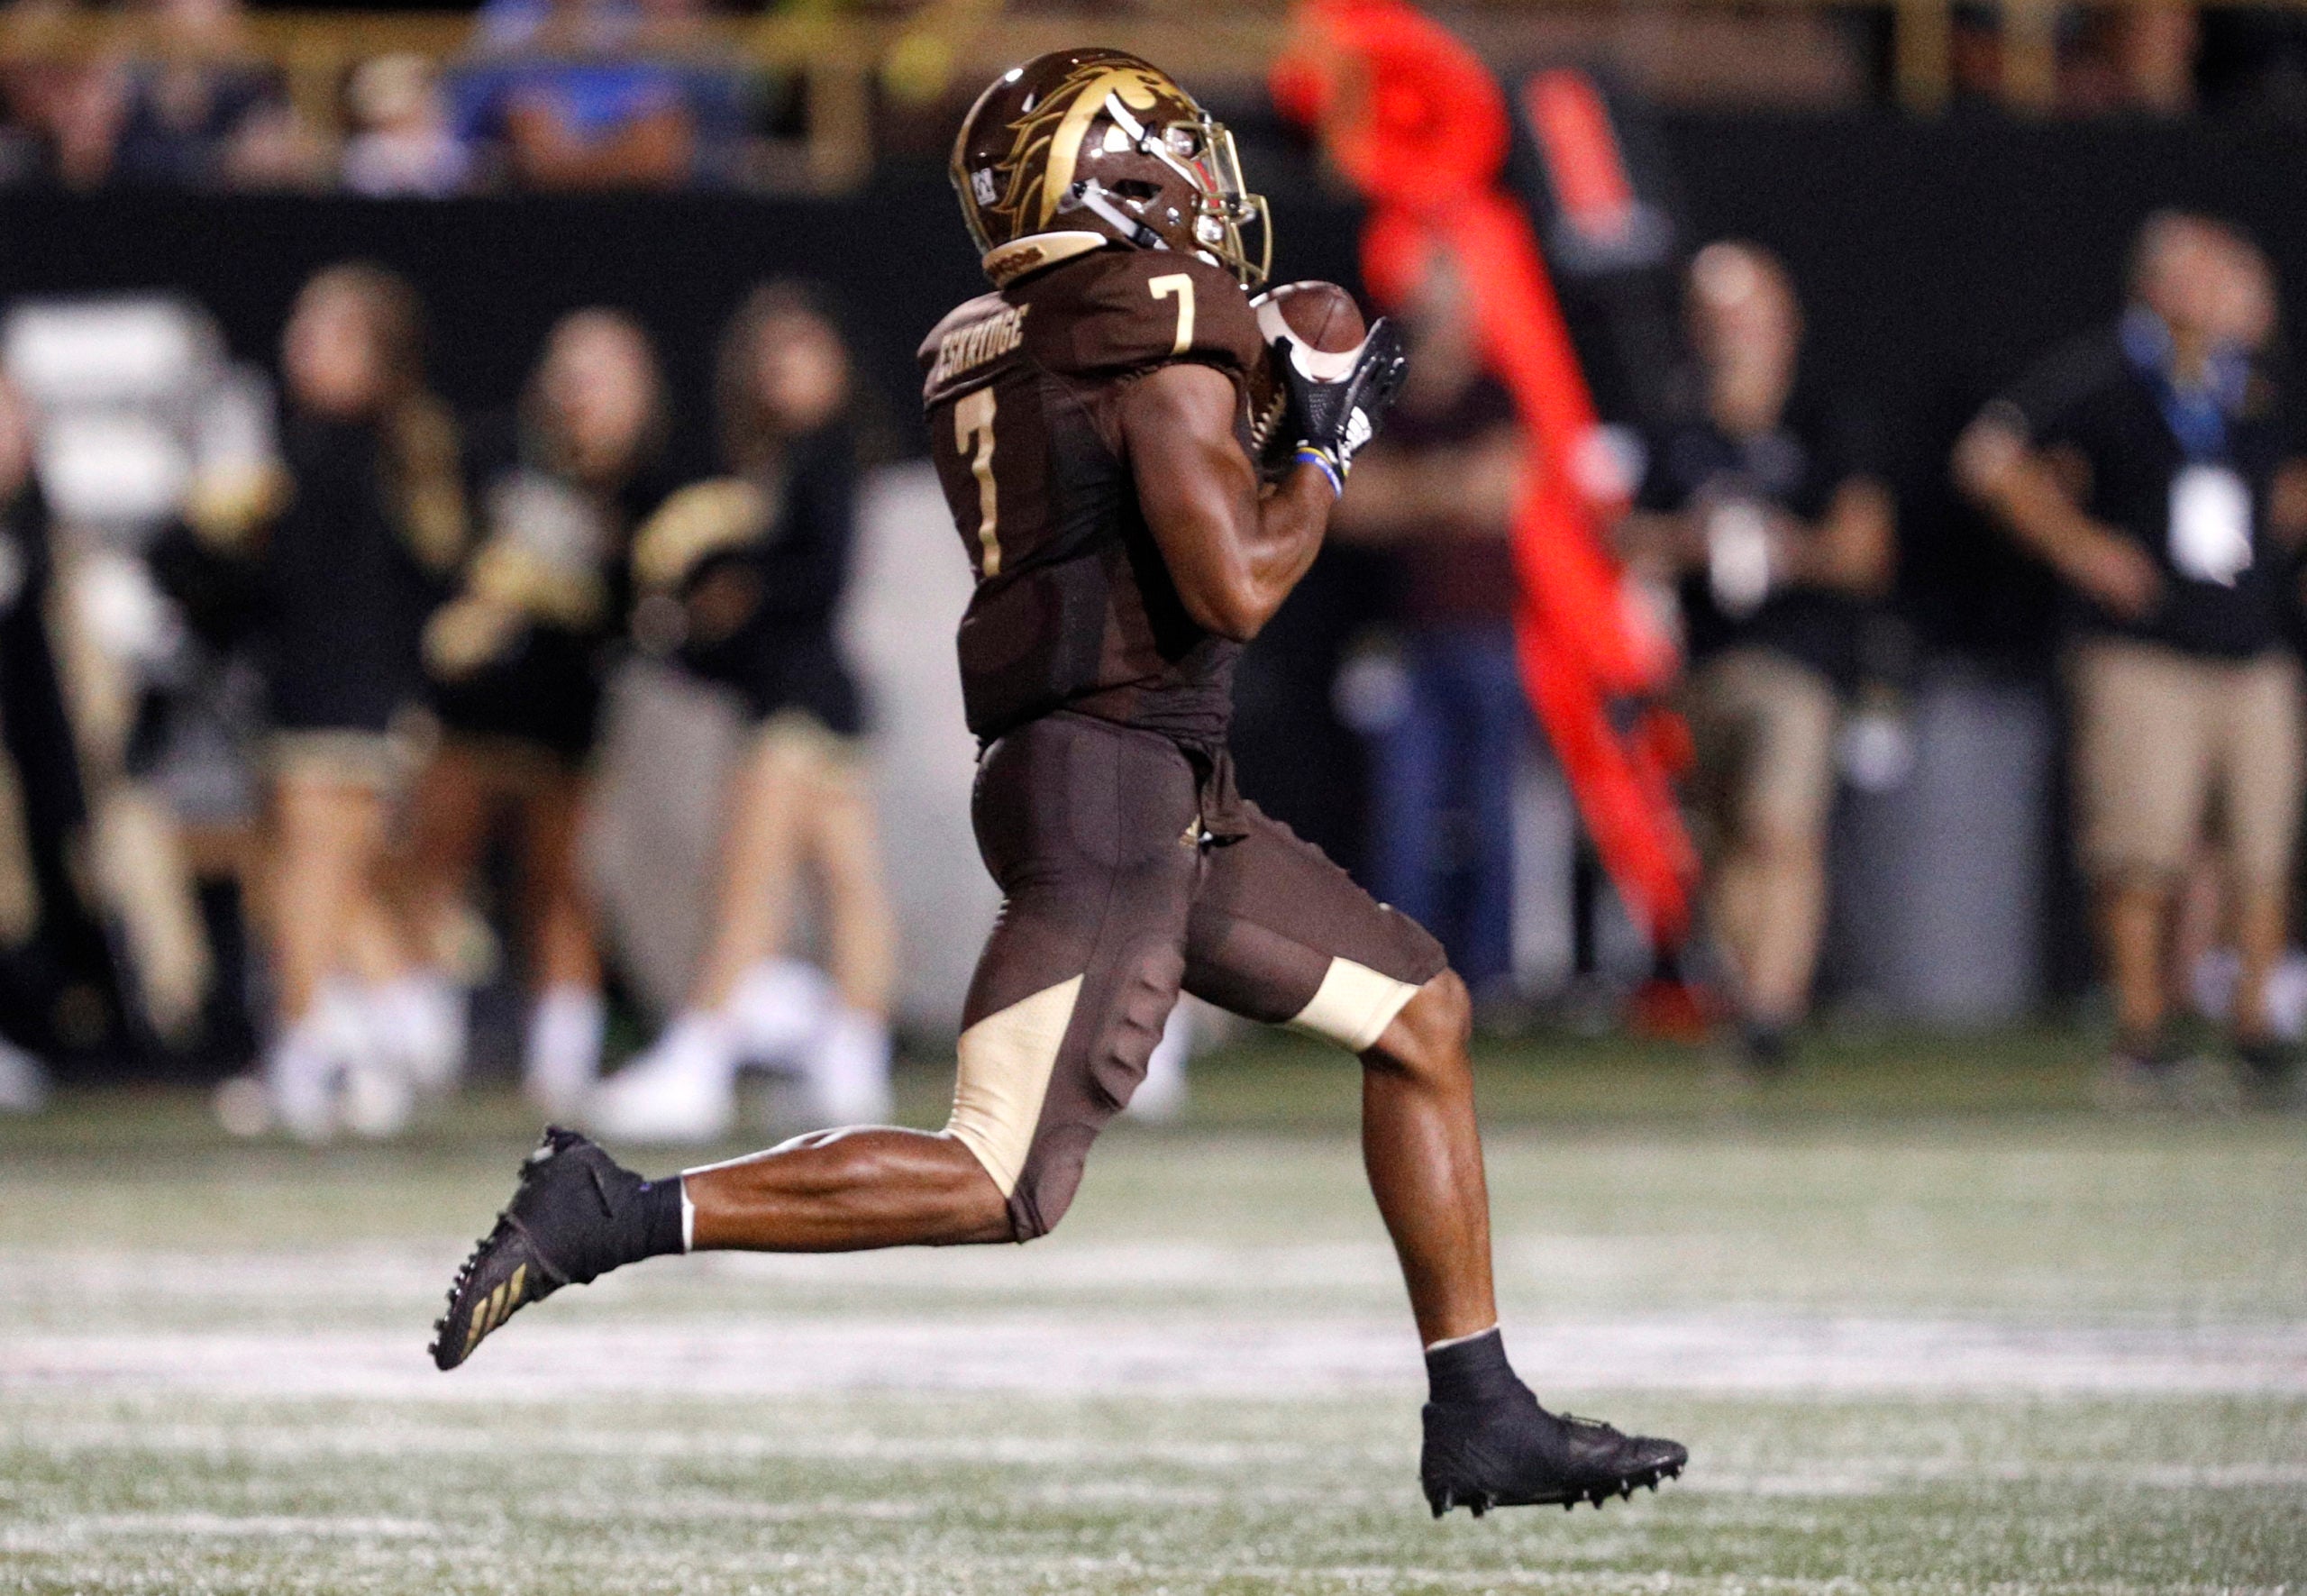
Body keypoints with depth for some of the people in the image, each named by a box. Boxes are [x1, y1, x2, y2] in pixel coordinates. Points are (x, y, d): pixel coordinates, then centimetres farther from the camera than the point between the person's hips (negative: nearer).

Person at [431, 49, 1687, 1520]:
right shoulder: (1166, 324, -11)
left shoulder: (982, 356, 15)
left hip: (1175, 810, 10)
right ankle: (618, 1217, -9)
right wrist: (1331, 447, -3)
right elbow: (1238, 588, -19)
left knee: (1423, 1015, 13)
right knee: (997, 1189, -10)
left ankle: (1483, 1423, 14)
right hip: (1115, 788, -10)